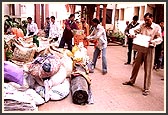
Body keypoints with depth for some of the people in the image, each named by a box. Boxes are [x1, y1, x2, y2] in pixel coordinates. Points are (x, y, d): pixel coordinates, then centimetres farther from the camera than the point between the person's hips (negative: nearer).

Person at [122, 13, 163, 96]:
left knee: (148, 69, 1)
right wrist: (132, 34, -21)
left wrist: (153, 41, -31)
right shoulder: (142, 25, 2)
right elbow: (133, 30, 2)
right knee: (136, 65, 15)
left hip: (150, 49, -4)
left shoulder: (157, 27, -7)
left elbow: (160, 39, -10)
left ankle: (146, 88, 11)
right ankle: (131, 81, 35)